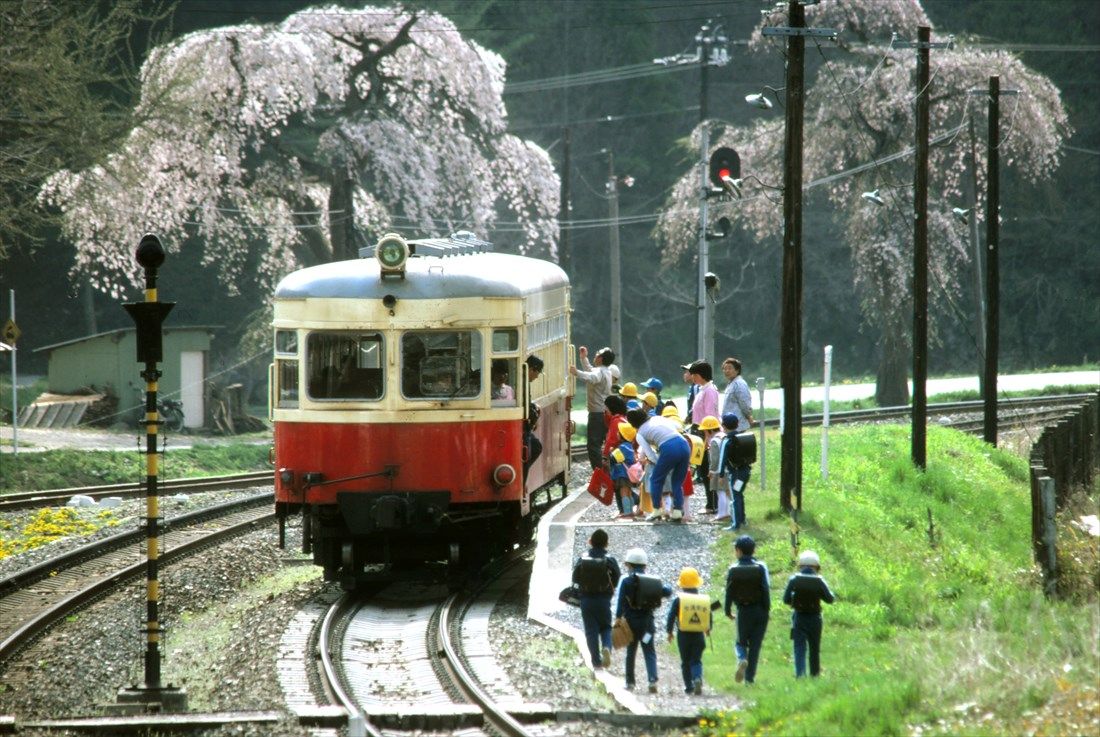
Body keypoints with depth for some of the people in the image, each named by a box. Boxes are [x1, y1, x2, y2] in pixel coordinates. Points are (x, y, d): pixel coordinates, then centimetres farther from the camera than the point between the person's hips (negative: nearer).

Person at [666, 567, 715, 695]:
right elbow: (709, 617, 8)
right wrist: (708, 629, 27)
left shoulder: (678, 600, -6)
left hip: (683, 635, -1)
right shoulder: (704, 600, 1)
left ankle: (689, 687, 11)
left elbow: (671, 617, -6)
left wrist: (669, 631, 8)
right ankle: (697, 678, -22)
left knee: (685, 662, 11)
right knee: (696, 660, 6)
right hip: (698, 635, 1)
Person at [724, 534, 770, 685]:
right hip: (760, 610, 0)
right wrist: (767, 609, -2)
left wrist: (728, 610, 10)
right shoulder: (761, 567, -4)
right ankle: (750, 678, 1)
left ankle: (742, 660, -17)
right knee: (755, 645, 6)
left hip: (743, 611, 0)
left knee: (741, 642, 16)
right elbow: (766, 589, -8)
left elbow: (729, 592, -1)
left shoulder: (733, 569, -2)